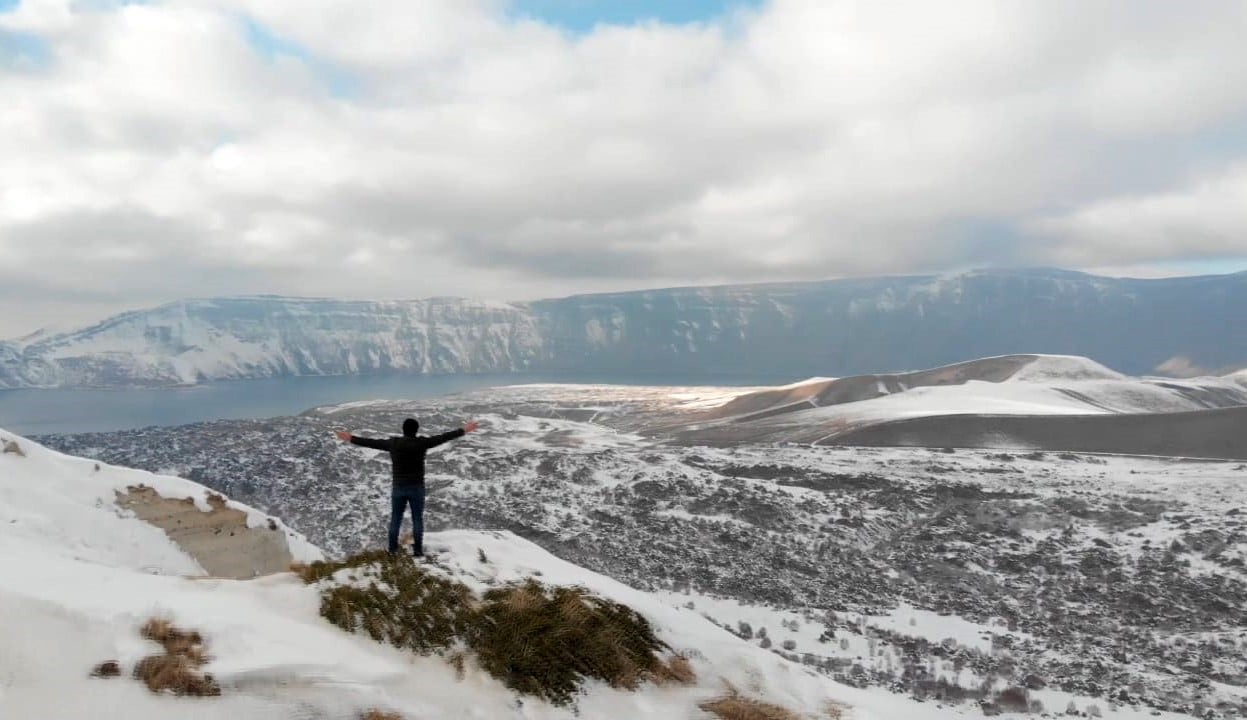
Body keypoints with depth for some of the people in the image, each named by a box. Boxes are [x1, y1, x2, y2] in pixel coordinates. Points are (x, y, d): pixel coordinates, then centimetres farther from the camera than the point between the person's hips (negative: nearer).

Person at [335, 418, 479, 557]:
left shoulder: (393, 443, -6)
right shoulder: (422, 443, -11)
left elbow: (372, 442, 2)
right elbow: (443, 437, -7)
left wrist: (351, 439, 14)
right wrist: (464, 430, 1)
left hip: (398, 487, 2)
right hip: (416, 488, -2)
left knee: (395, 519, 14)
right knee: (417, 519, 8)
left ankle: (393, 549, 20)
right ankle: (417, 550, 10)